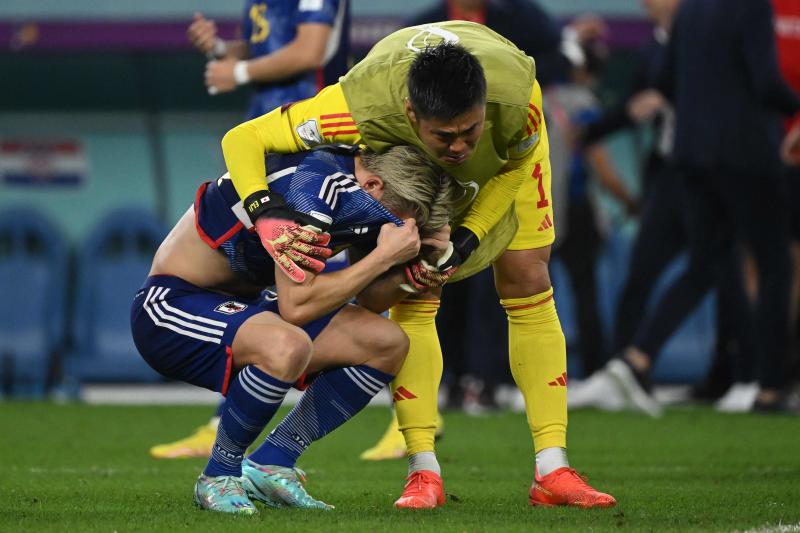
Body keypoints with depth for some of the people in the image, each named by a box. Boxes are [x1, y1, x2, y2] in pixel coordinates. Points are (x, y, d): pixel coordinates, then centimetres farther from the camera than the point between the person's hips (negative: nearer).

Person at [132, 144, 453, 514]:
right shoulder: (311, 184, -28)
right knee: (287, 347, -39)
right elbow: (295, 306, -31)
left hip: (238, 305, 9)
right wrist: (384, 257, -28)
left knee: (388, 343, -2)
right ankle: (219, 477, -15)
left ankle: (270, 464, 1)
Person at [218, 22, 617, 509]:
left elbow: (516, 166, -19)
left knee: (528, 282, -7)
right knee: (412, 295, -13)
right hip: (405, 161, -1)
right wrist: (265, 216, -55)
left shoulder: (517, 92, -44)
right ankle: (424, 473, -9)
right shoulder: (364, 104, -47)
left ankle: (552, 471, -4)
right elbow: (242, 139, -39)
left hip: (504, 163, 1)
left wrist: (467, 238, -30)